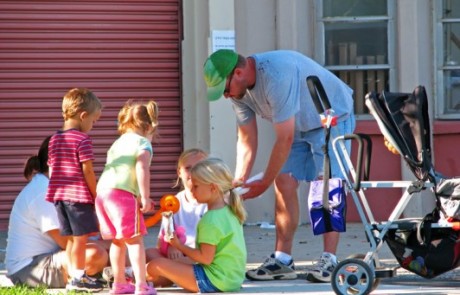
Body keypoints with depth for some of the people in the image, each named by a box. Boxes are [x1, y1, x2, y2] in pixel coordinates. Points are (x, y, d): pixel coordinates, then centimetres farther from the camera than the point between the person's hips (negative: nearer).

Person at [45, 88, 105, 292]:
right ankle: (78, 277, -1)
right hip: (79, 195, -8)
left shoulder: (54, 139, 12)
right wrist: (96, 196, -6)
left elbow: (51, 170, 14)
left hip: (59, 195, 8)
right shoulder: (83, 140, -11)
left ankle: (74, 276, 17)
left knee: (71, 238, 13)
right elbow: (87, 171, -13)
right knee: (81, 237, -2)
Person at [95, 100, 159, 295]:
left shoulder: (119, 142, 27)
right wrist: (145, 198, -15)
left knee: (118, 241, 20)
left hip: (102, 191, 8)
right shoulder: (143, 144, 2)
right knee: (134, 240, -5)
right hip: (122, 193, -8)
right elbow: (142, 170, -14)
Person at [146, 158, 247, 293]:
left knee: (155, 265, -7)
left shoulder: (211, 220, -18)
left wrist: (179, 246, -8)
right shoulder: (229, 212, 12)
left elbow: (205, 258, -20)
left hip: (213, 281, -10)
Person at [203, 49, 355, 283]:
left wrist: (264, 183, -25)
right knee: (284, 184, -1)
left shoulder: (276, 76, -37)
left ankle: (329, 261, -20)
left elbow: (285, 139, -33)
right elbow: (246, 140, -2)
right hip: (298, 126, 8)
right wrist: (238, 182, -13)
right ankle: (282, 261, 1)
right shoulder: (239, 90, -10)